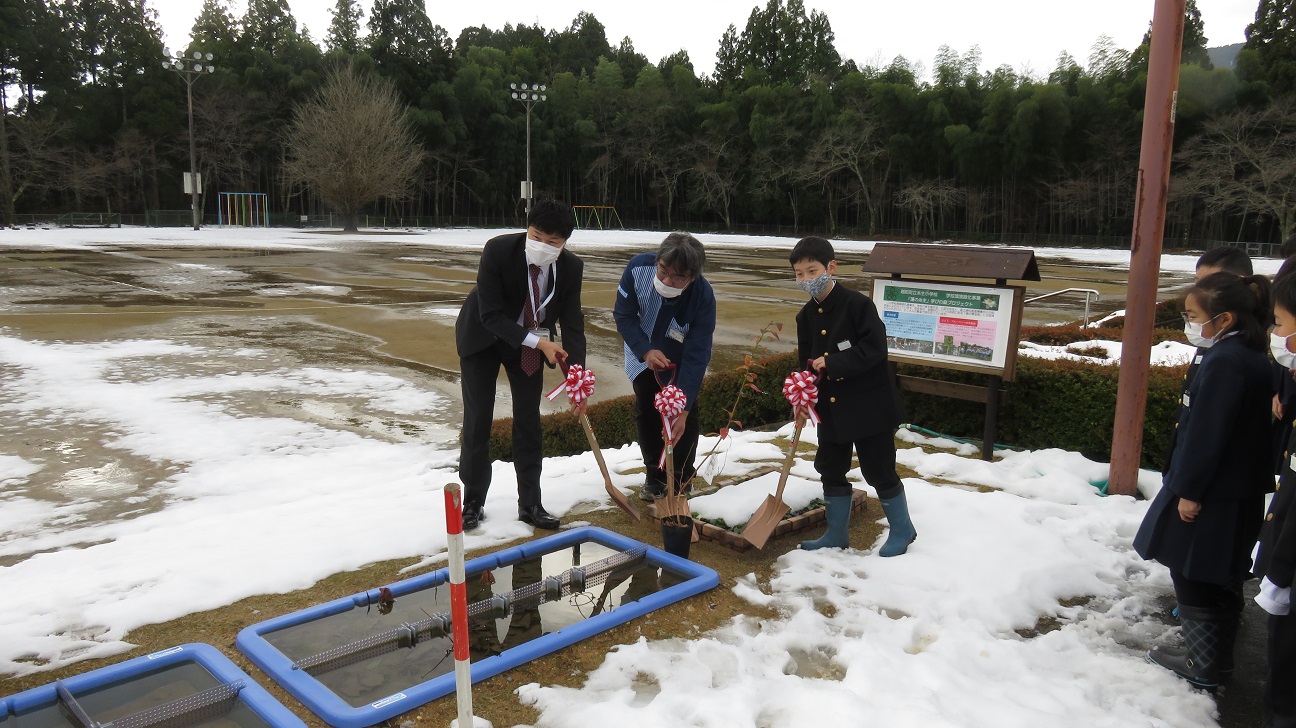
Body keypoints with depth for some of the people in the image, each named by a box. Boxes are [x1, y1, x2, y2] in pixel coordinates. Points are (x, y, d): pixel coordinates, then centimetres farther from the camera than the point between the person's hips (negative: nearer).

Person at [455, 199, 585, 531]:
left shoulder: (571, 267, -20)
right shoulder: (498, 250, -30)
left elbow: (572, 323, -14)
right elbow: (491, 315, -29)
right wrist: (537, 342, -37)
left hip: (531, 343, 3)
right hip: (482, 338, -3)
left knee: (529, 420, 4)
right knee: (478, 420, -1)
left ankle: (530, 504, 16)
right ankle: (473, 501, 15)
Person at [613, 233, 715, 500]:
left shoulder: (703, 296, -38)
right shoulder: (638, 267, -35)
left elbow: (696, 355, -36)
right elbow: (623, 315, -21)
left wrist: (682, 409, -40)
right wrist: (645, 351, -37)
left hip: (683, 351, -1)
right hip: (644, 347, 2)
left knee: (687, 407, -6)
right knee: (645, 407, 0)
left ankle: (681, 475, 14)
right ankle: (655, 473, 16)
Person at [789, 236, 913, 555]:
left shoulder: (857, 304, -16)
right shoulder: (806, 316, 5)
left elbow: (875, 348, -22)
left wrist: (832, 363, -26)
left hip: (869, 403, -7)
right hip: (831, 406, 7)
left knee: (878, 470, 3)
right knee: (831, 468, 14)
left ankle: (902, 529, 25)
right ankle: (837, 532, 30)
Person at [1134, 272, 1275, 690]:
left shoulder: (1225, 362, -23)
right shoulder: (1254, 358, 8)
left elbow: (1206, 433, -23)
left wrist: (1189, 489, -16)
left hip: (1212, 497, -10)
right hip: (1240, 493, 10)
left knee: (1193, 577, 4)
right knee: (1221, 578, 20)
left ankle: (1205, 666, 15)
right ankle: (1215, 659, 34)